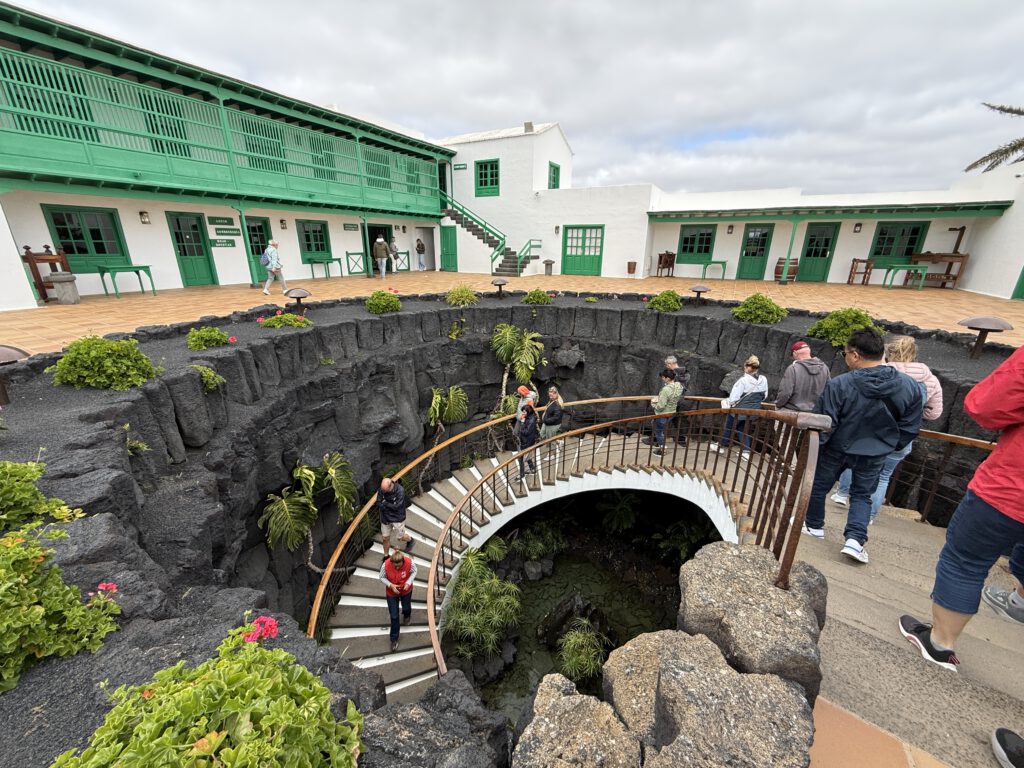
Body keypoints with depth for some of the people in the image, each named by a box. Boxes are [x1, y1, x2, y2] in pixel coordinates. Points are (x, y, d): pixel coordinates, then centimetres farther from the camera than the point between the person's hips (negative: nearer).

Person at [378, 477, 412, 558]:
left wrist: (385, 503, -15)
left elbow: (397, 506, -25)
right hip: (385, 518, 4)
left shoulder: (400, 490, -28)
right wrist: (390, 506, -23)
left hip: (397, 518, -3)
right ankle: (386, 556, 37)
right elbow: (378, 504, -10)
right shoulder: (382, 489, -14)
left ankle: (410, 540, 46)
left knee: (400, 538, 13)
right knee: (386, 538, 14)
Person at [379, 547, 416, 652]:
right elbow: (382, 577, -15)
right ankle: (394, 639, 33)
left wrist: (408, 582, -27)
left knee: (406, 607, 27)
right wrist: (391, 585, -29)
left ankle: (407, 615, 66)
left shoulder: (410, 562, -34)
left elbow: (414, 572, -13)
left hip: (406, 590, 1)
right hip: (391, 592, -1)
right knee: (394, 616, 9)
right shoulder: (386, 565, -34)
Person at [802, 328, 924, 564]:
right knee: (862, 494, 19)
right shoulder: (909, 386, -10)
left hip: (837, 448, -3)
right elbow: (910, 428, 0)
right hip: (875, 454, 3)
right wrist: (891, 446, 16)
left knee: (819, 485, 18)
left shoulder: (839, 385, -25)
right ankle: (855, 539, 6)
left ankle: (814, 525, 34)